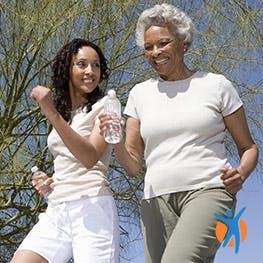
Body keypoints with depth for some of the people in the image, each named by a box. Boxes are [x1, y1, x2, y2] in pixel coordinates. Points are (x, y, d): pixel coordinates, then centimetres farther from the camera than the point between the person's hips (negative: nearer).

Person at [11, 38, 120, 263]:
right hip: (56, 211, 6)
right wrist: (49, 182, 10)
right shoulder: (63, 113, 21)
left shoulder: (104, 106, 2)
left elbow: (90, 158, -16)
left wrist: (52, 114, -22)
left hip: (92, 208, -6)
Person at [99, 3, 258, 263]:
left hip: (207, 191, -4)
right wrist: (117, 142, -10)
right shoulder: (140, 93, 14)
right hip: (157, 199, 4)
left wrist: (241, 174, -9)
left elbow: (248, 147, 13)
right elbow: (133, 166, 12)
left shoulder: (215, 85, 8)